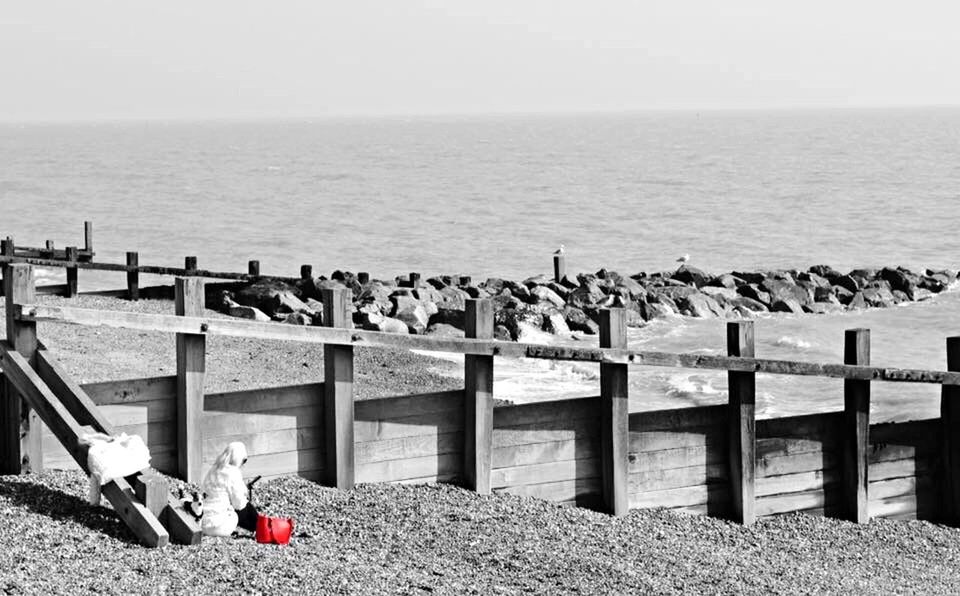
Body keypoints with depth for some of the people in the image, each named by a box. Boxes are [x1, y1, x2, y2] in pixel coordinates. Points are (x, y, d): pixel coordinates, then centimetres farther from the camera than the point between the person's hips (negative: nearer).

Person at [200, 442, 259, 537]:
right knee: (248, 508, 14)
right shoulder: (233, 473, -12)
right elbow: (239, 504, -9)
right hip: (220, 527, -7)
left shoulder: (213, 471, 11)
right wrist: (246, 498, 14)